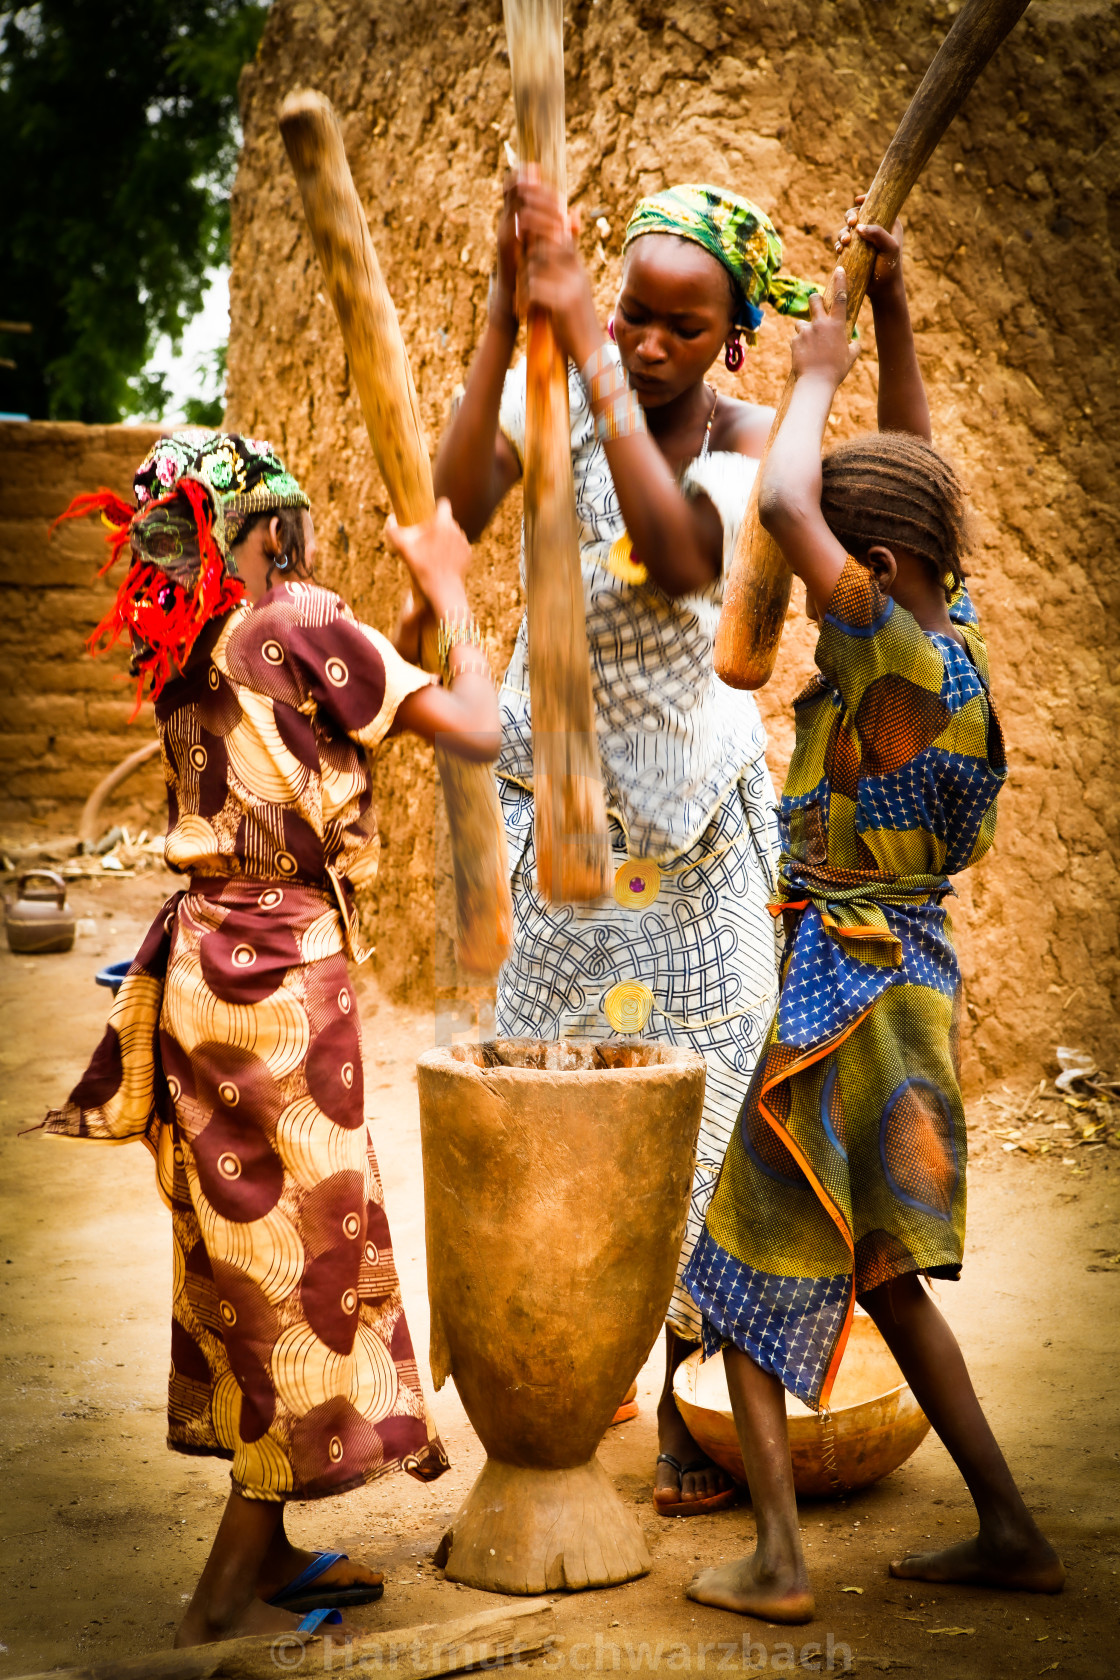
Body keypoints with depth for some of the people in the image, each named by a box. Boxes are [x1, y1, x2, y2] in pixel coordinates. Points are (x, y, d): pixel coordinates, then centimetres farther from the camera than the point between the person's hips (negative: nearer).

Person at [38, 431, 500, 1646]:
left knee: (247, 1257, 16)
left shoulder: (191, 649, 11)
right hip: (278, 967, -8)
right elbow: (476, 729, -12)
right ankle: (225, 1602, 6)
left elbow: (353, 699, 21)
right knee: (303, 1258, 1)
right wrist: (447, 590, 1)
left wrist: (418, 600, 20)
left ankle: (261, 1549, 27)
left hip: (210, 954, 8)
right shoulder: (297, 626, -12)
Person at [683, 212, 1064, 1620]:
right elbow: (911, 476, 16)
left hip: (842, 987, -9)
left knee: (746, 1258, 2)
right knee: (881, 1272, 18)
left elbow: (782, 503, -27)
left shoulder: (901, 654, -20)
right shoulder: (949, 634, 4)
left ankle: (775, 1556, 1)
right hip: (907, 975, 9)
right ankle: (1010, 1534, 21)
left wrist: (818, 373, -10)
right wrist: (891, 314, 11)